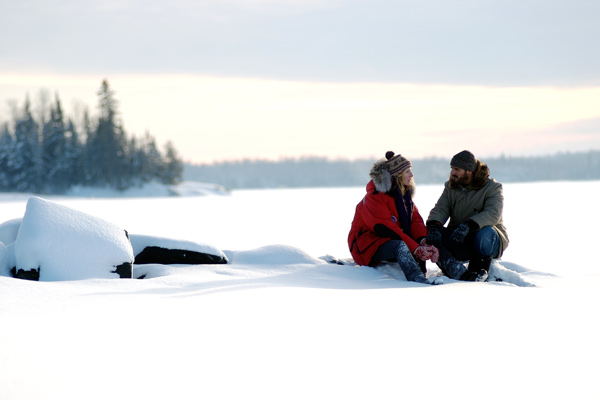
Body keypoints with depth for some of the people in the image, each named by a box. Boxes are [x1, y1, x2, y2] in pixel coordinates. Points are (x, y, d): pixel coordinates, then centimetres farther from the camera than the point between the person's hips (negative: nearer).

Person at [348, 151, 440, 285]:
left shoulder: (404, 192, 12)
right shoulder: (374, 197, -17)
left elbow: (415, 219, 3)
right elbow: (385, 229, -25)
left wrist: (423, 240, -20)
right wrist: (415, 248, -30)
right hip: (367, 246, -9)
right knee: (399, 246, -37)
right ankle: (418, 280, -57)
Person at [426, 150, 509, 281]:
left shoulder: (492, 188, -7)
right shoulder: (450, 187, 9)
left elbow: (493, 214, -24)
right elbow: (440, 209, -4)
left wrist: (467, 226, -40)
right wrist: (434, 225, -28)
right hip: (460, 245, 4)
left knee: (485, 232, -38)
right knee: (433, 235, -23)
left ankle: (479, 272, -21)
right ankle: (460, 273, -42)